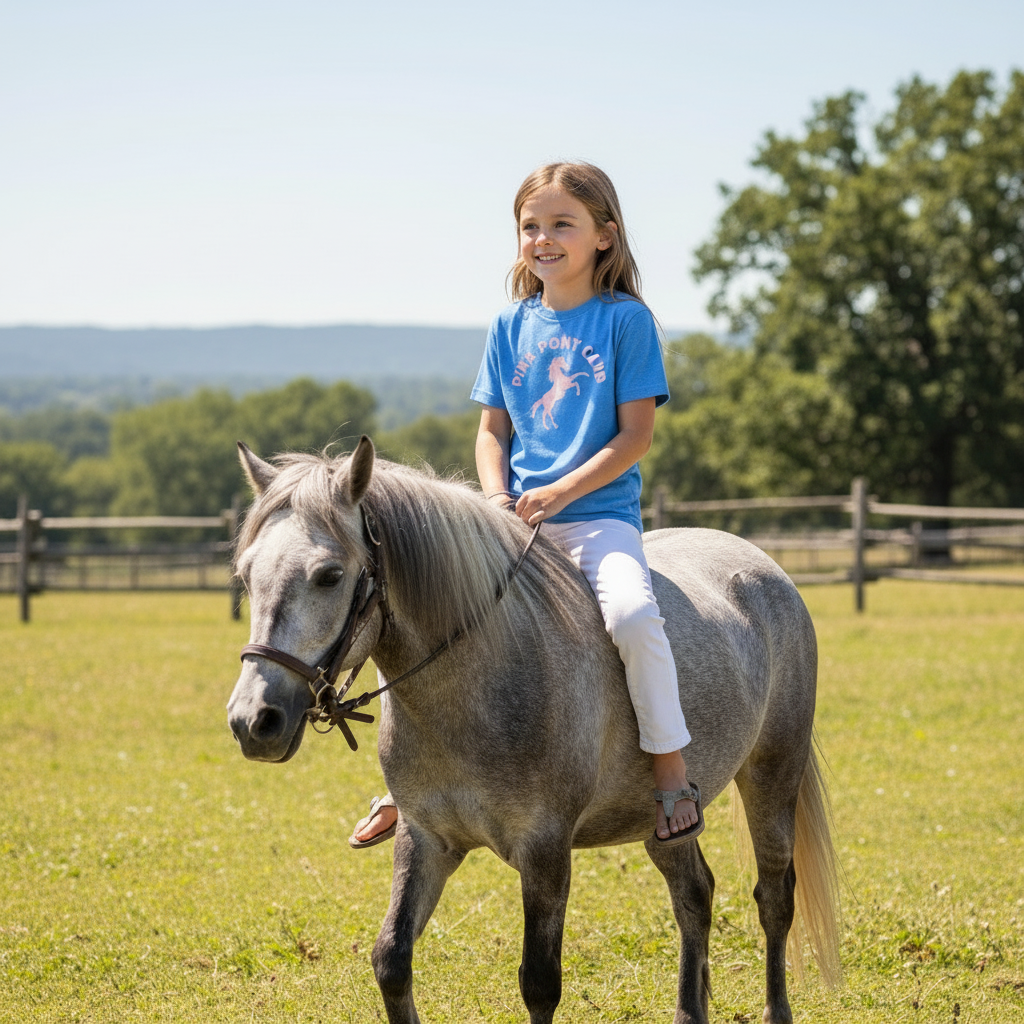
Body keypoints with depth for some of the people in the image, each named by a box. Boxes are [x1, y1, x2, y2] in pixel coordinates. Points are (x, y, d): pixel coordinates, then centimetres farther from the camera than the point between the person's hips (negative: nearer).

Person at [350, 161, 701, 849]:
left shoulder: (626, 319, -3)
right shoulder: (511, 326, 11)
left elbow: (636, 435, -7)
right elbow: (492, 430, 14)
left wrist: (560, 493, -16)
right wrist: (498, 498, -5)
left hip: (600, 514, -5)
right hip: (517, 521, 5)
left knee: (632, 612, -34)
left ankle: (672, 772, -19)